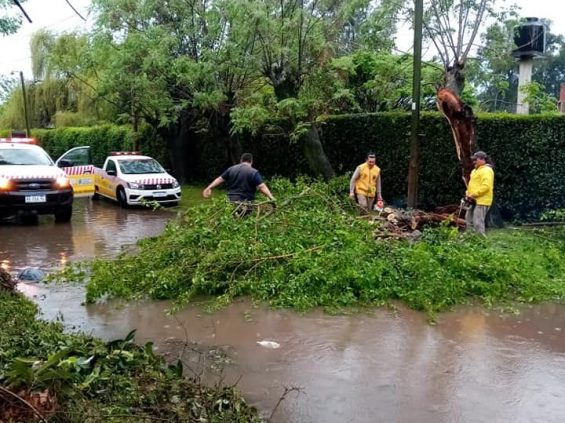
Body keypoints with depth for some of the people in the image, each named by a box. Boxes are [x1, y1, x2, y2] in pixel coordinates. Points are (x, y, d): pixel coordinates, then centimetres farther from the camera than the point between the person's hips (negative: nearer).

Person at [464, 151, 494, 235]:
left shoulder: (487, 170, -13)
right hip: (474, 201, 11)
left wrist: (473, 195, -22)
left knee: (478, 222, -13)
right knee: (469, 220, 15)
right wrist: (467, 194, 9)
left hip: (481, 201, -11)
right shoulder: (475, 170, 20)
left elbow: (486, 186, -23)